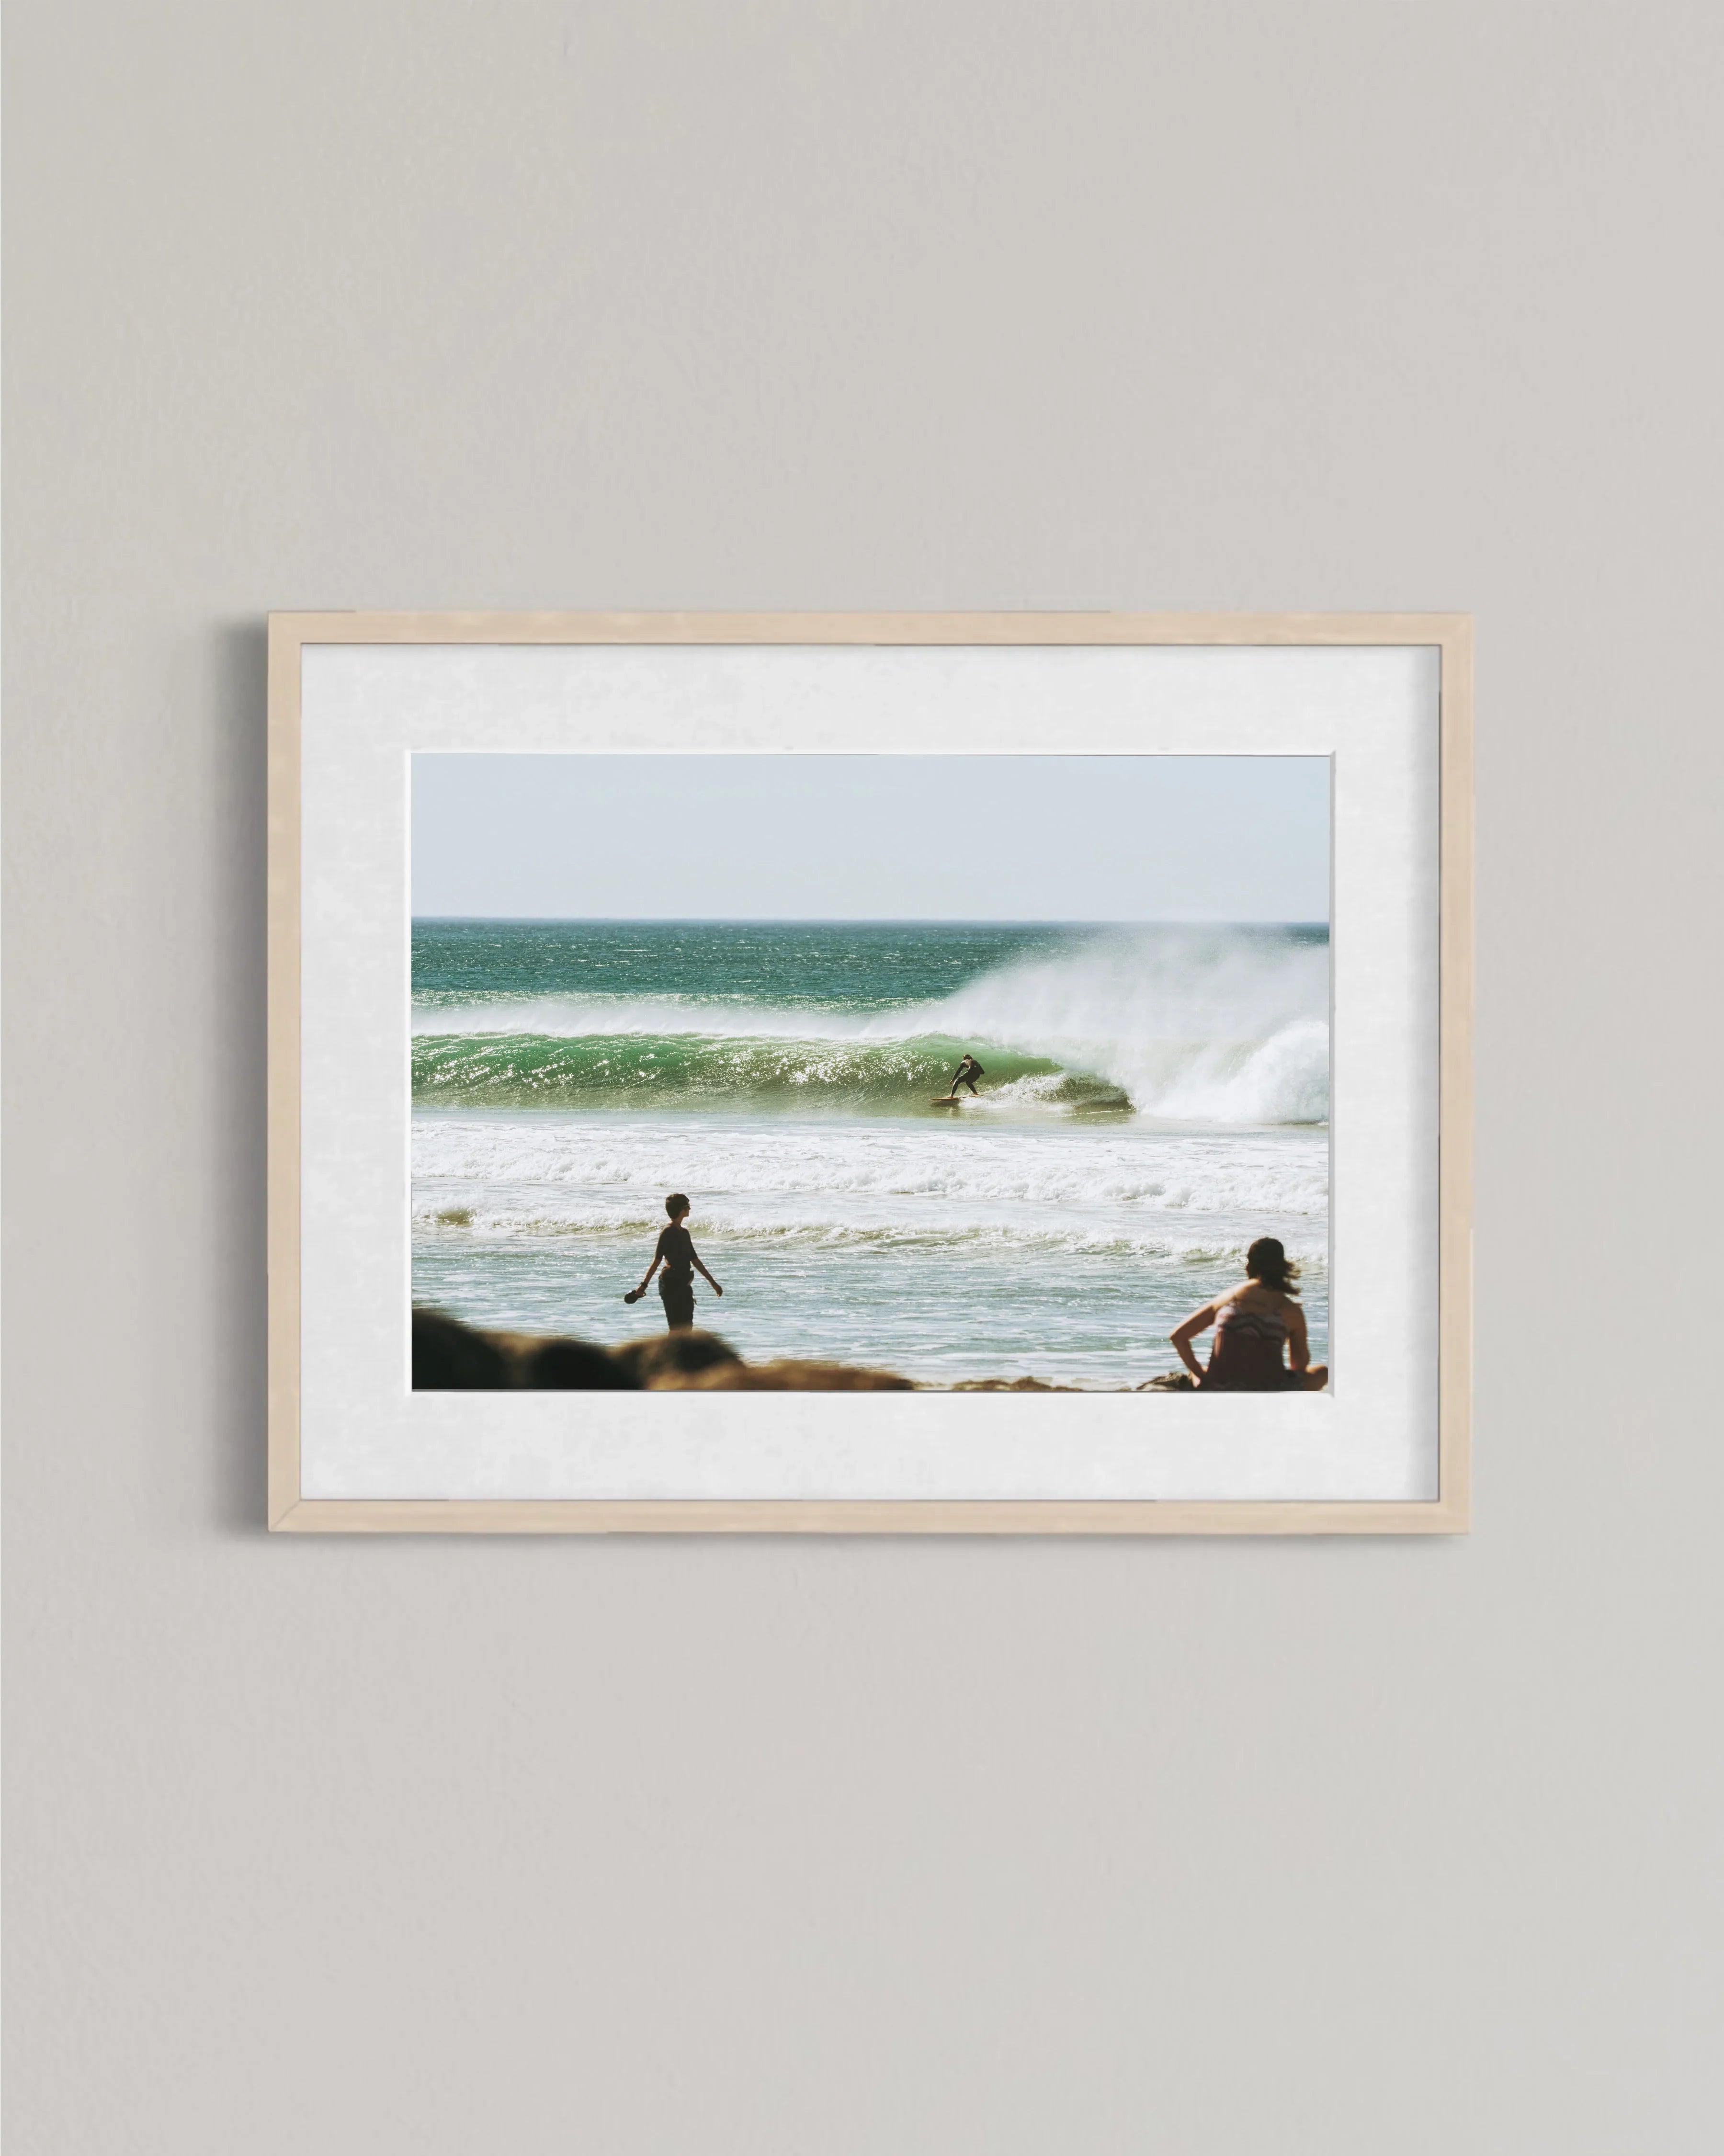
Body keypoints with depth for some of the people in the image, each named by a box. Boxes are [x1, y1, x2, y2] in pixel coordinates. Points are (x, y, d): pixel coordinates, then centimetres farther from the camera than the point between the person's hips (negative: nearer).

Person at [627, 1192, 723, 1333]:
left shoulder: (684, 1233, 14)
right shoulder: (667, 1233, -11)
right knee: (676, 1328, -9)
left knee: (687, 1327, 7)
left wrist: (713, 1282, 25)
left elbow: (695, 1260, 22)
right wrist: (644, 1285, -22)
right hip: (671, 1285, -9)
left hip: (684, 1285, 9)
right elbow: (657, 1261, -16)